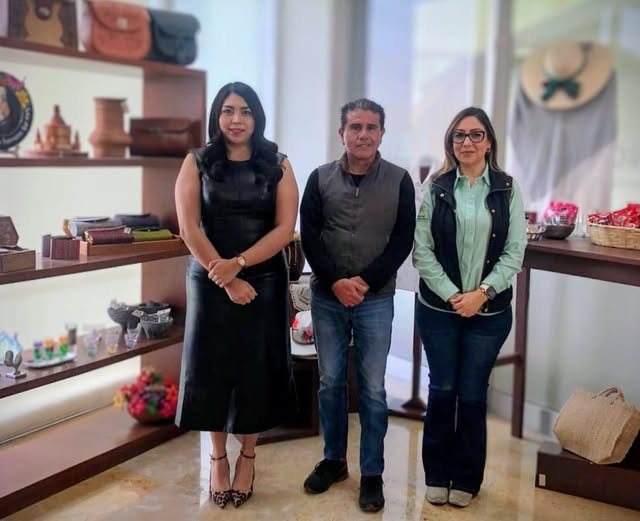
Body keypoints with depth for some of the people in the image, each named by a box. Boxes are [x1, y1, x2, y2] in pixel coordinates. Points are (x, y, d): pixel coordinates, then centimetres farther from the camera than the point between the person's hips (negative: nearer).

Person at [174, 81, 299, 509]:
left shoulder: (278, 166, 2)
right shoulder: (197, 163, 2)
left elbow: (285, 228, -6)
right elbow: (189, 228, -7)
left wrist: (238, 263, -18)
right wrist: (225, 279, -13)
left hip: (263, 282, 0)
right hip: (210, 281, 0)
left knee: (256, 368, 6)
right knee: (212, 366, 5)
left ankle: (248, 457, 25)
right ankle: (218, 457, 24)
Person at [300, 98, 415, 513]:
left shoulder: (399, 181, -2)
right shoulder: (321, 179, 2)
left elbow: (403, 240, -4)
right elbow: (309, 236, -1)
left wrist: (365, 282, -14)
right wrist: (336, 282, -13)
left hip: (377, 300, -1)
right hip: (327, 297, 2)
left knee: (373, 389, 4)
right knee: (330, 382, 12)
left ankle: (372, 474, 18)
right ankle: (334, 460, 29)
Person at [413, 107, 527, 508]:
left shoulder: (508, 189, 1)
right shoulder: (435, 188, 0)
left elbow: (515, 252, -2)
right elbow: (422, 250, -5)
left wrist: (483, 292, -13)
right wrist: (451, 295, -13)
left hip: (490, 310, 0)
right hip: (438, 307, 0)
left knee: (472, 393, 7)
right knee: (442, 389, 8)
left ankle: (466, 478, 24)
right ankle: (437, 474, 24)